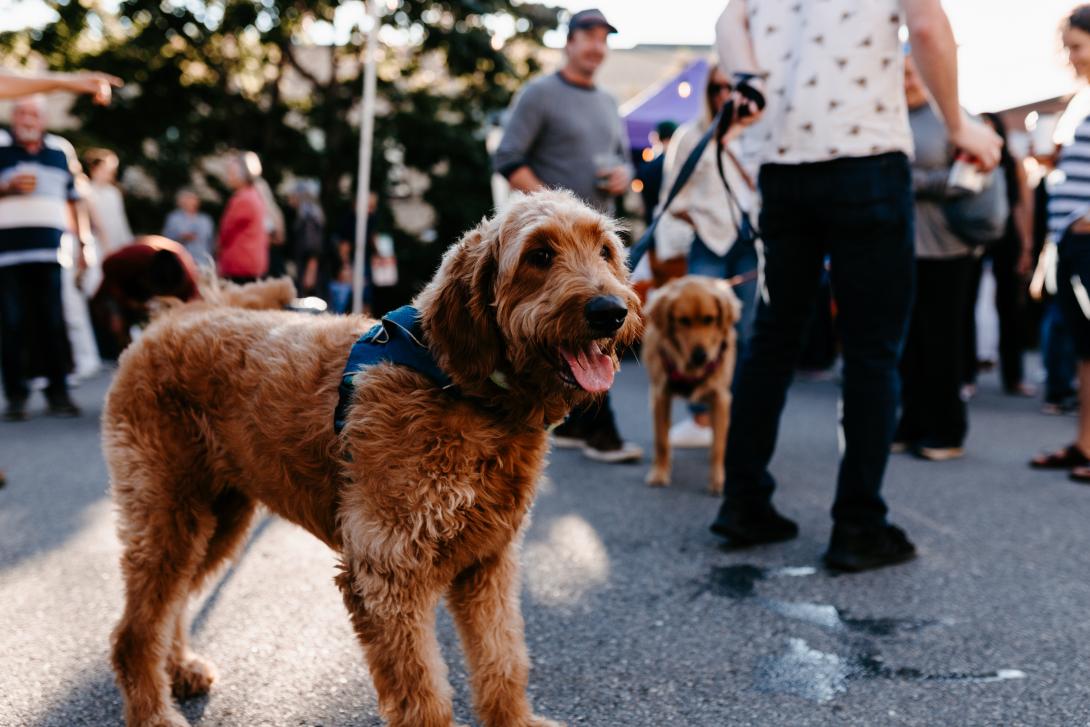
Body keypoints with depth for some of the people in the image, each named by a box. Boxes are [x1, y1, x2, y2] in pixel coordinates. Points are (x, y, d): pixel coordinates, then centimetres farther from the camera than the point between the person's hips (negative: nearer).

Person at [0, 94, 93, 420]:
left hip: (51, 253, 2)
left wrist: (82, 241, 14)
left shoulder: (61, 150, 15)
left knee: (53, 323, -1)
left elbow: (73, 201, 19)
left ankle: (58, 392, 6)